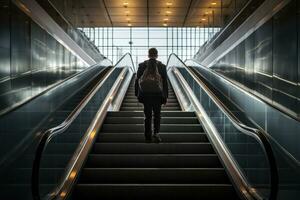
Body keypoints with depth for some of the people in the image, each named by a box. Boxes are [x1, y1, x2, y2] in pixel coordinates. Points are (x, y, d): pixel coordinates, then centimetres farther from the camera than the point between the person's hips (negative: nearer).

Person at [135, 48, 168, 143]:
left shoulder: (142, 65, -1)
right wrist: (165, 97, 4)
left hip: (145, 95, 1)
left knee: (148, 116, 10)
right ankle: (156, 133, -3)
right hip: (158, 95, 0)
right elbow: (165, 83, -2)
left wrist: (137, 94, 9)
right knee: (157, 115, 15)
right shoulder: (162, 66, -2)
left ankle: (148, 137, 13)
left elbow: (137, 81, 1)